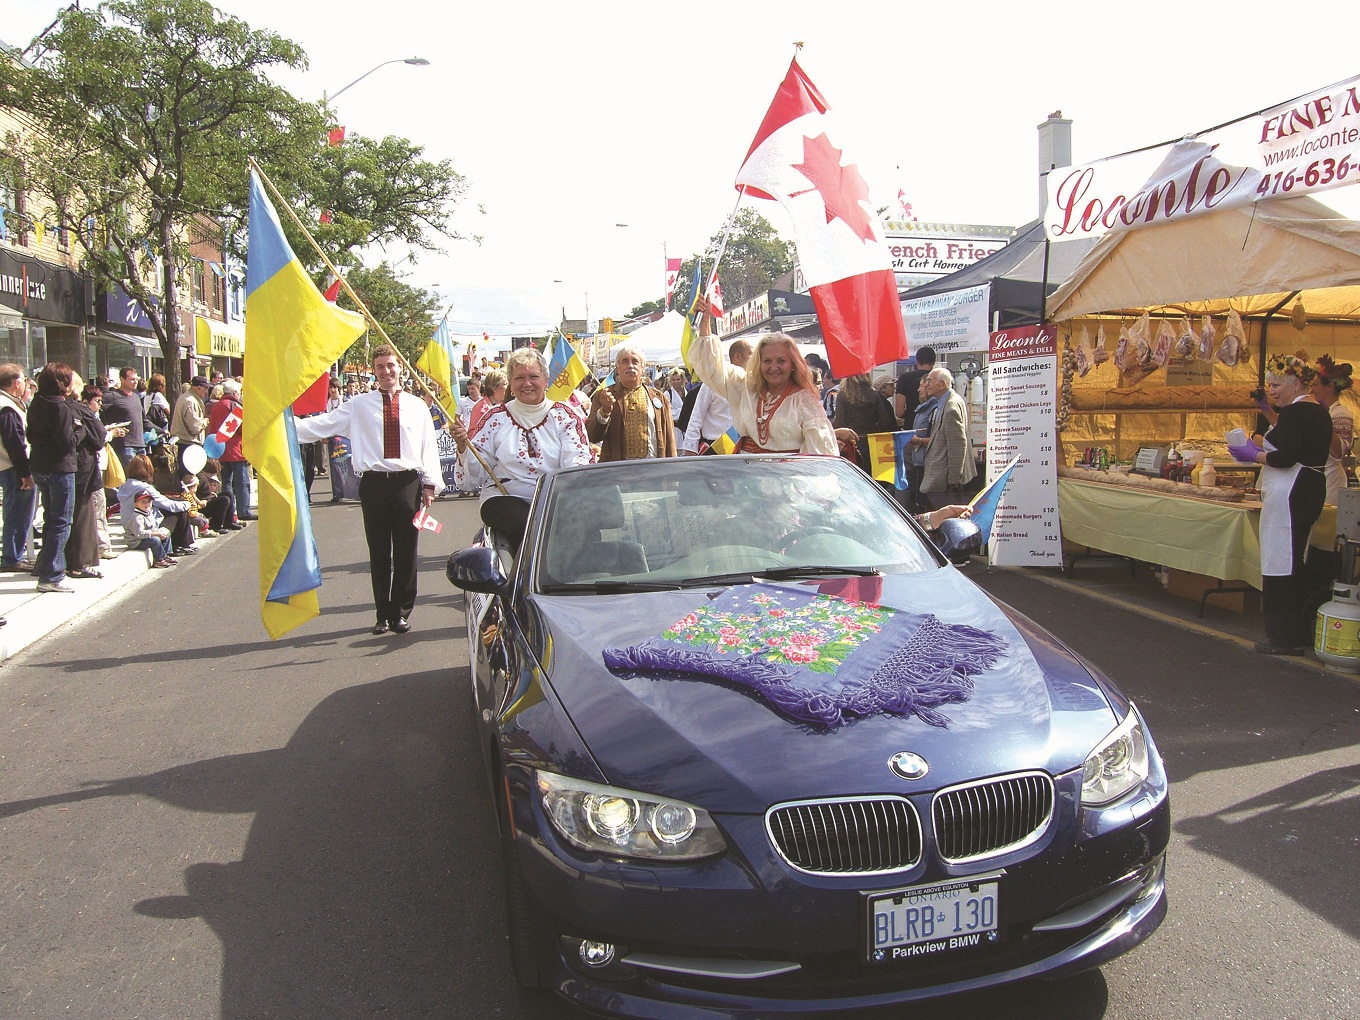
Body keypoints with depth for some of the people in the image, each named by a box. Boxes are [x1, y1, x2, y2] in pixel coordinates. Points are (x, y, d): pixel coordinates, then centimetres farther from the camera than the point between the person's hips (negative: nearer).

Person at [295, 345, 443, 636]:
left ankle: (401, 612, 16)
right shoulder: (358, 406, 7)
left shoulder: (417, 406, 9)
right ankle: (383, 614, 18)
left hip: (408, 483, 0)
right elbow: (321, 424, 2)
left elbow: (429, 446, 9)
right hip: (374, 483, 0)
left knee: (406, 552, 3)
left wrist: (430, 483, 3)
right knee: (378, 554, 6)